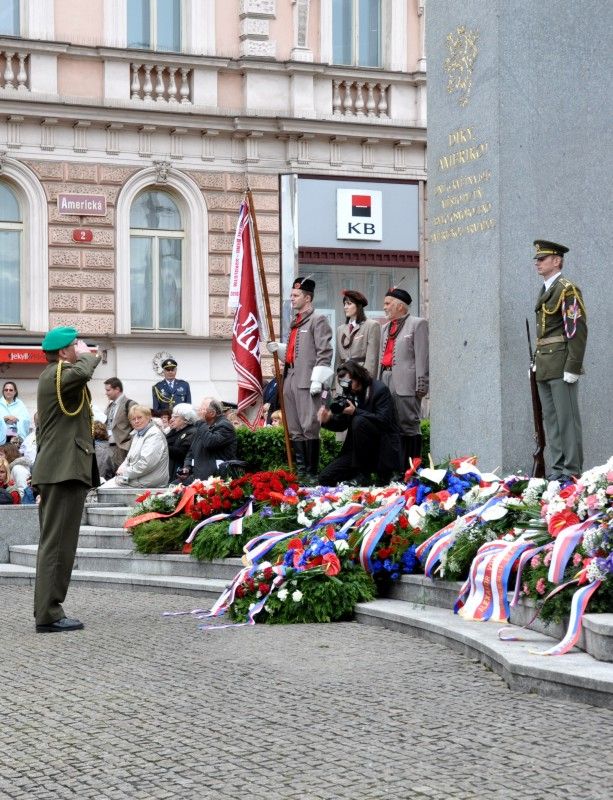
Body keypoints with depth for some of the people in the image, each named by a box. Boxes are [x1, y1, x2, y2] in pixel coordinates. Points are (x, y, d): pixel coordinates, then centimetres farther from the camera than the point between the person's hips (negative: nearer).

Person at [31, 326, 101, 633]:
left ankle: (47, 611, 15)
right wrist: (86, 355, -14)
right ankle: (48, 615, -10)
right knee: (57, 544, -10)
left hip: (56, 471, 11)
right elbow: (81, 373, -34)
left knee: (55, 544, 12)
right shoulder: (58, 374, -12)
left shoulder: (53, 376, 23)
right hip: (65, 471, -11)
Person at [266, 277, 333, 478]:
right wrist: (278, 348, 8)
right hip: (290, 377, 9)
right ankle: (300, 470, 15)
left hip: (307, 380, -9)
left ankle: (312, 472, -4)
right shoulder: (295, 322, 21)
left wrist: (317, 380, -18)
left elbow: (324, 352, -12)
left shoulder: (318, 320, -5)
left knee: (309, 427, -8)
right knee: (294, 429, 10)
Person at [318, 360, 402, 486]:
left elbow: (383, 420, -24)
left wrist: (355, 412, -29)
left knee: (359, 421, -34)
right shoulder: (349, 393, 6)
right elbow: (342, 424, 7)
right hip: (359, 449, 6)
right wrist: (328, 420, -14)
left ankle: (363, 475, -21)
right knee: (325, 478, -8)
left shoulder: (380, 390, -13)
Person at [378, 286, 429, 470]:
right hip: (386, 380, 7)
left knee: (409, 425, -7)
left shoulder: (417, 324, 0)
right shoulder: (386, 327, 22)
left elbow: (422, 356, -7)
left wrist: (421, 385, -13)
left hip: (405, 383, -7)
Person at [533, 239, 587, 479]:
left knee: (567, 419, -6)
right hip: (544, 368, 9)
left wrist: (572, 367, -19)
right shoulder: (545, 291, 18)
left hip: (561, 366, -9)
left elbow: (578, 330, -15)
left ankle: (572, 472, -3)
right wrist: (536, 360, 17)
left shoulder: (567, 290, -9)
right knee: (550, 420, 9)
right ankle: (558, 470, 13)